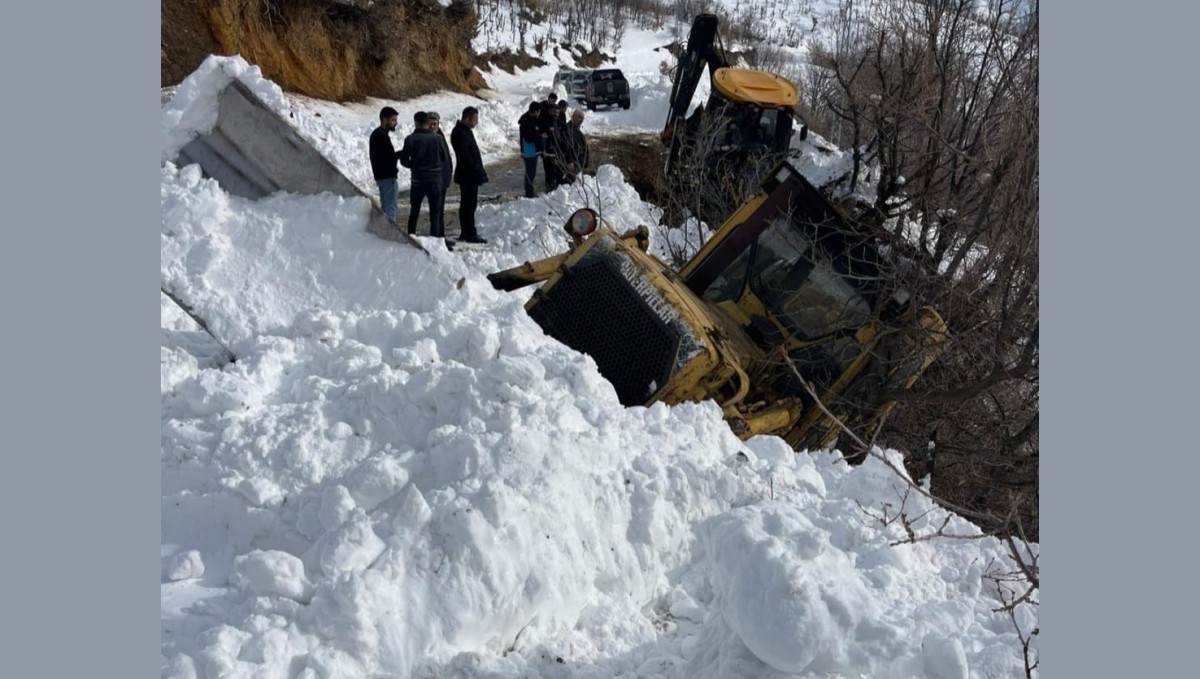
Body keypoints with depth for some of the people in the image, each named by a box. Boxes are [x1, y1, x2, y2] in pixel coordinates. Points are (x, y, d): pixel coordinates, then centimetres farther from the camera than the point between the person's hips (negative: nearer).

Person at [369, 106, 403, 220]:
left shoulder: (376, 134, 16)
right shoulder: (382, 136, -16)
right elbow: (389, 157, -23)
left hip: (381, 176, 10)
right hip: (387, 177, -10)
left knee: (385, 207, 14)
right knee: (390, 209, -9)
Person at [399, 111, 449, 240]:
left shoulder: (410, 139, -8)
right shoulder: (436, 138, -7)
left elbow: (404, 160, -4)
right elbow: (445, 159, 0)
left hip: (418, 179, 1)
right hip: (435, 179, -1)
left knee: (414, 212, 15)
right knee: (435, 213, 5)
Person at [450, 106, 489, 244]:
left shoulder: (464, 130, 14)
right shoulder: (459, 133, -18)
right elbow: (465, 156, -24)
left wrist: (478, 169, 16)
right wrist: (477, 169, -17)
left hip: (468, 174, 11)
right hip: (468, 175, -11)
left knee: (467, 203, 15)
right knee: (469, 204, -6)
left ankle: (465, 233, 22)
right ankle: (470, 234, -2)